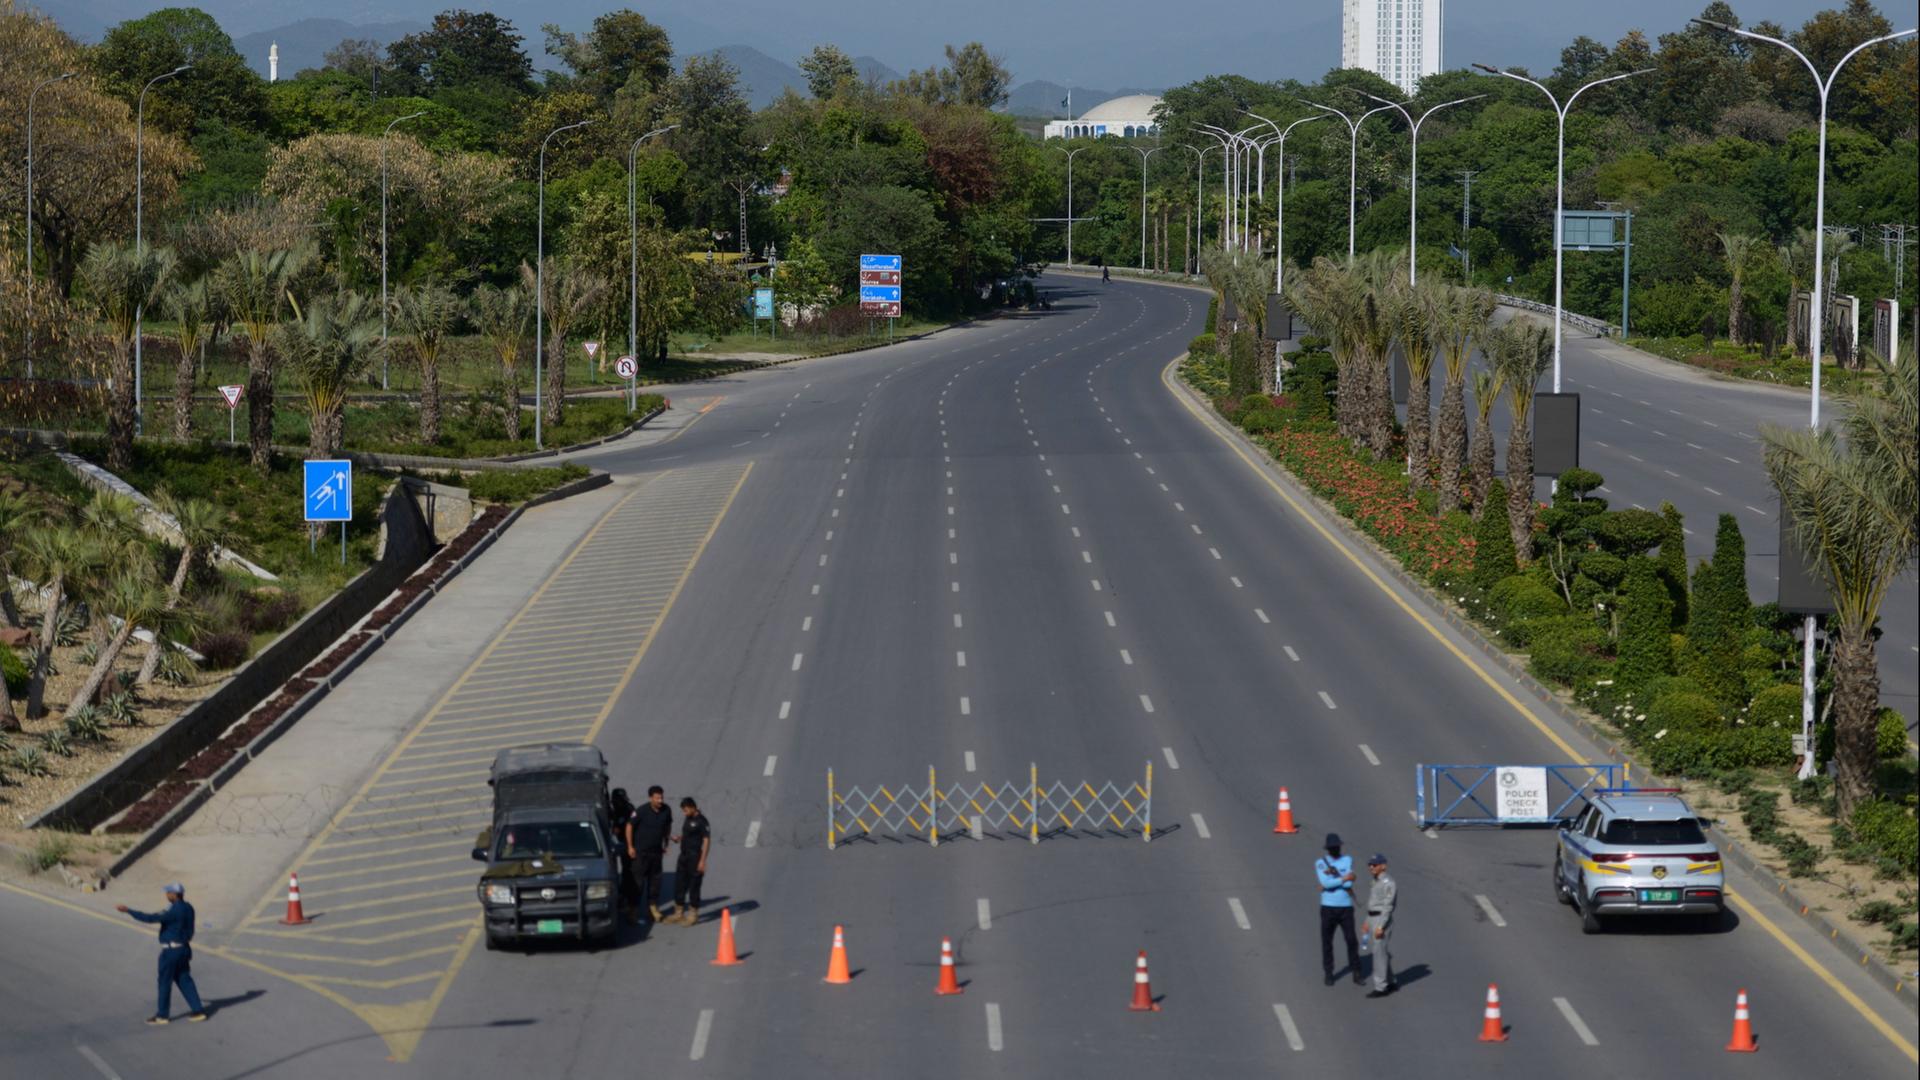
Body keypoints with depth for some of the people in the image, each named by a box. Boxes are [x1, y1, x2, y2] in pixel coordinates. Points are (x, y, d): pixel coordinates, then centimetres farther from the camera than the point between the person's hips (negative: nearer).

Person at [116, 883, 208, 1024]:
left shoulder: (174, 911, -22)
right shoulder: (188, 909, 6)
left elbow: (151, 918, -26)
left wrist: (128, 911, -25)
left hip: (171, 950, -8)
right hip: (184, 948, 8)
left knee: (165, 982, 3)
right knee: (184, 980, 14)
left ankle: (162, 1015, 11)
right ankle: (198, 1010, 12)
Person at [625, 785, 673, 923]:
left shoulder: (666, 811, -4)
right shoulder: (641, 811, -17)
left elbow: (668, 826, 15)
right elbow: (629, 826, -9)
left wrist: (666, 843, 13)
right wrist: (630, 847, -10)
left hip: (657, 850, 5)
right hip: (641, 851, -5)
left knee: (655, 879, 9)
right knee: (638, 879, -2)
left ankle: (653, 905, 21)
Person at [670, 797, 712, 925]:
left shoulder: (701, 821, -14)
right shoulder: (687, 819, 12)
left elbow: (706, 840, -15)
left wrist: (702, 860, -18)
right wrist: (679, 838, 3)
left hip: (695, 858, -9)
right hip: (684, 857, 9)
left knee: (694, 887, 0)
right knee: (679, 885, 12)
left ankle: (693, 915, 10)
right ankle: (678, 913, 23)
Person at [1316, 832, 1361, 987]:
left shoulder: (1348, 860, 3)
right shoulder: (1320, 863, -2)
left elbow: (1349, 883, -10)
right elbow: (1326, 882, -18)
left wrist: (1333, 879, -13)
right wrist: (1343, 878, -16)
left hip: (1346, 907, 1)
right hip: (1328, 907, -1)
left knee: (1352, 941, -1)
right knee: (1327, 941, 5)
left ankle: (1356, 975, 5)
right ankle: (1328, 974, 16)